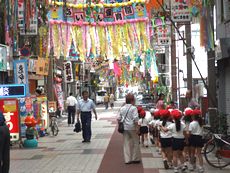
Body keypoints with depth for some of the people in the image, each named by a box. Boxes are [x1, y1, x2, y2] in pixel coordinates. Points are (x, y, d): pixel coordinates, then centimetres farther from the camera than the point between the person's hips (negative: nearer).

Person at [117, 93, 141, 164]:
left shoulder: (122, 108, 7)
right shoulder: (133, 108, -11)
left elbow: (118, 118, 7)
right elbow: (135, 119, -18)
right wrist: (137, 128, -14)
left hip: (124, 128, 5)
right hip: (132, 127, -5)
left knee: (126, 143, 10)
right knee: (135, 142, 10)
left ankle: (127, 159, 11)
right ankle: (135, 158, 16)